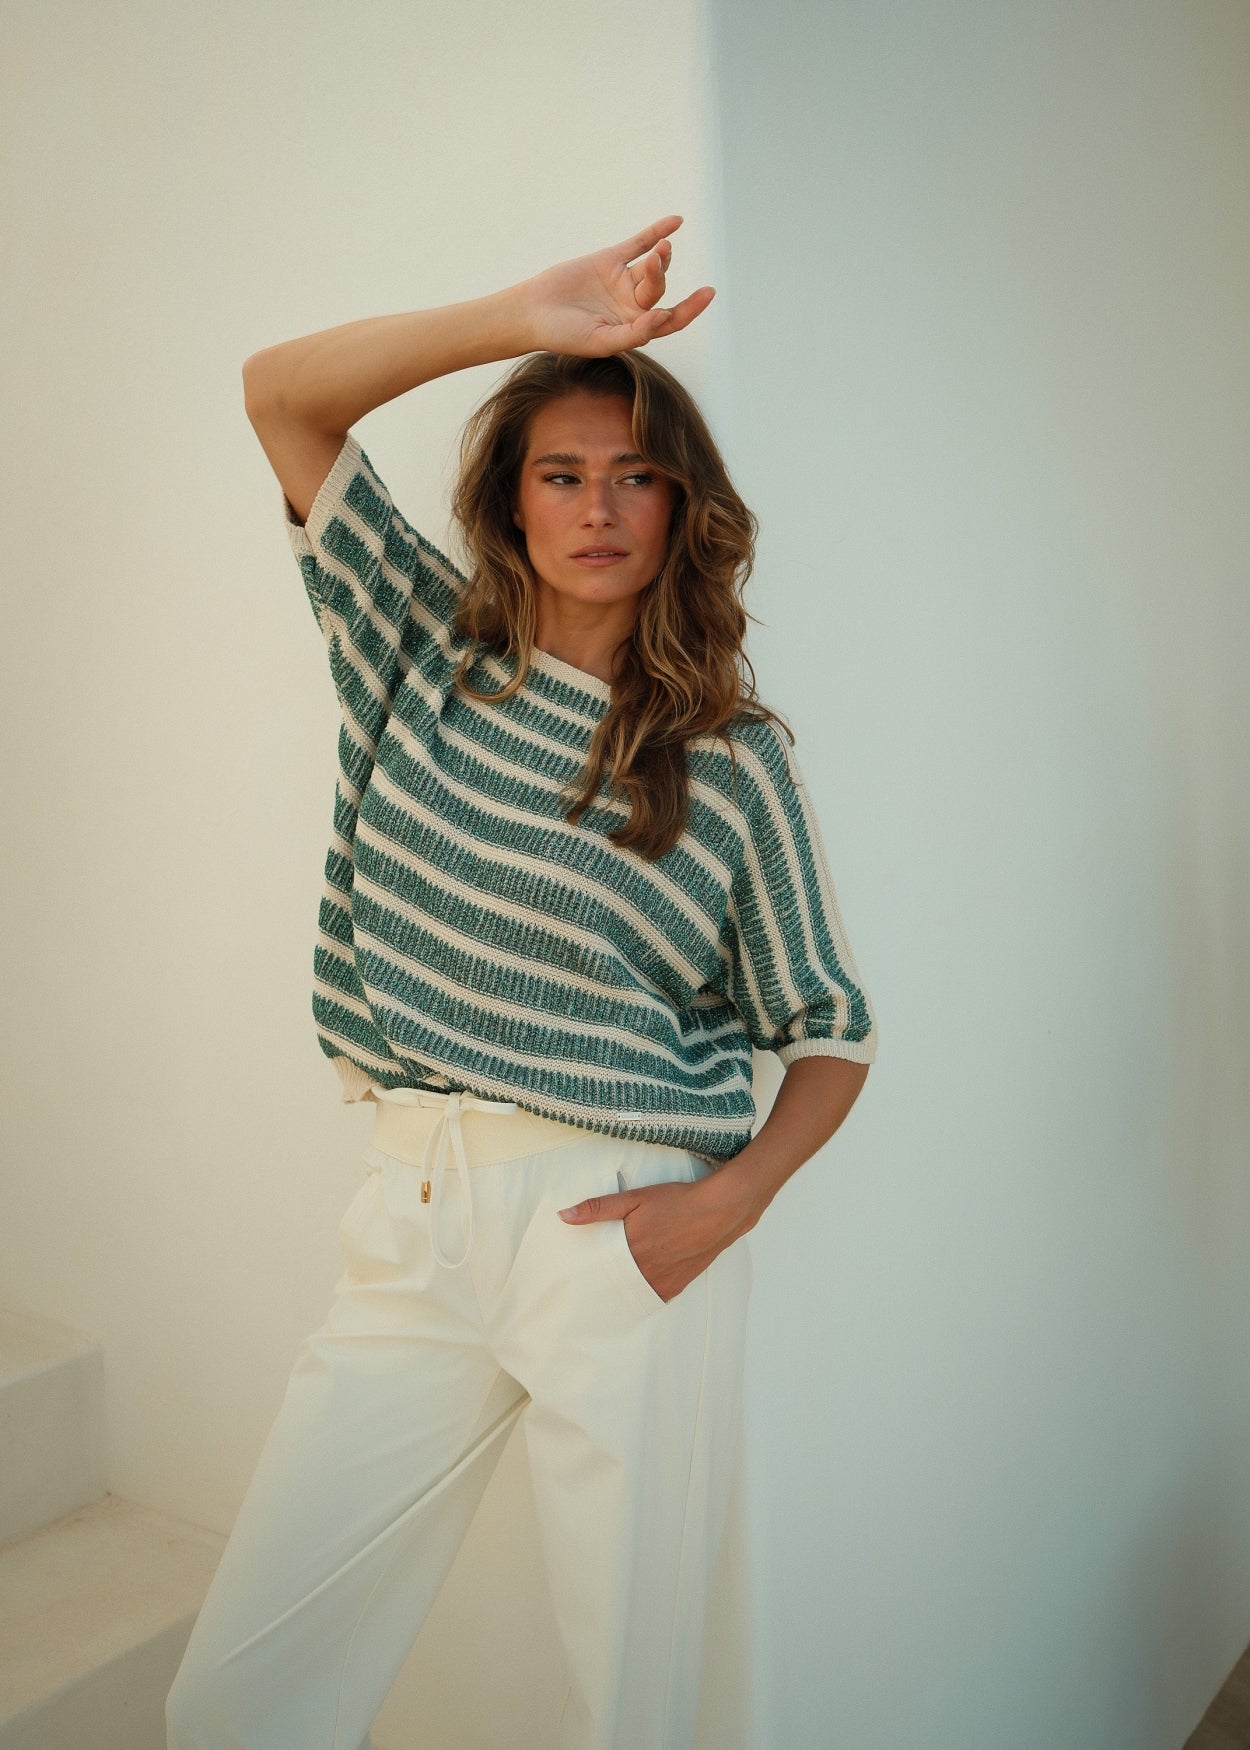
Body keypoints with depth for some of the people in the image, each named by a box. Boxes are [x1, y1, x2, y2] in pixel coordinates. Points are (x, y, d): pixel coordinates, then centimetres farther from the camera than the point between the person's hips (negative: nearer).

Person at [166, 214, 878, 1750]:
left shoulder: (735, 760, 0)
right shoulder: (428, 653, 8)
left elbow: (834, 1031, 6)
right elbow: (280, 393, 5)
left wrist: (735, 1198, -10)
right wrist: (522, 318, -6)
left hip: (623, 1236, -2)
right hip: (415, 1223, 3)